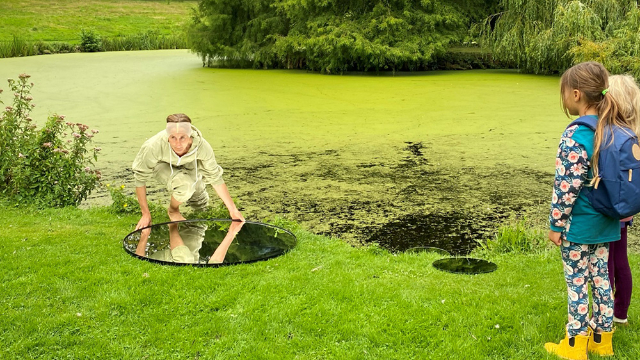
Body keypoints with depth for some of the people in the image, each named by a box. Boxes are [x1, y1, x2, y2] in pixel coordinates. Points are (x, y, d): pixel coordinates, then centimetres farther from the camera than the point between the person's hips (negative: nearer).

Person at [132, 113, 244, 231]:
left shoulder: (203, 147, -35)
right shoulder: (153, 147, -42)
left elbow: (216, 178, -19)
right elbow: (140, 179, -28)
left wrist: (233, 209, -17)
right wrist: (145, 214, -25)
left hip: (186, 164, 3)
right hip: (162, 164, -3)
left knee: (200, 205, 10)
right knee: (184, 185, -34)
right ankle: (172, 211, -1)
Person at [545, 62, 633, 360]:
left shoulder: (576, 135, -20)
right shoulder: (615, 130, 3)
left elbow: (567, 186, -20)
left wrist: (556, 224, -12)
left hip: (578, 224, -7)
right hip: (606, 223, 7)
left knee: (577, 282, 4)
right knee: (600, 277, 16)